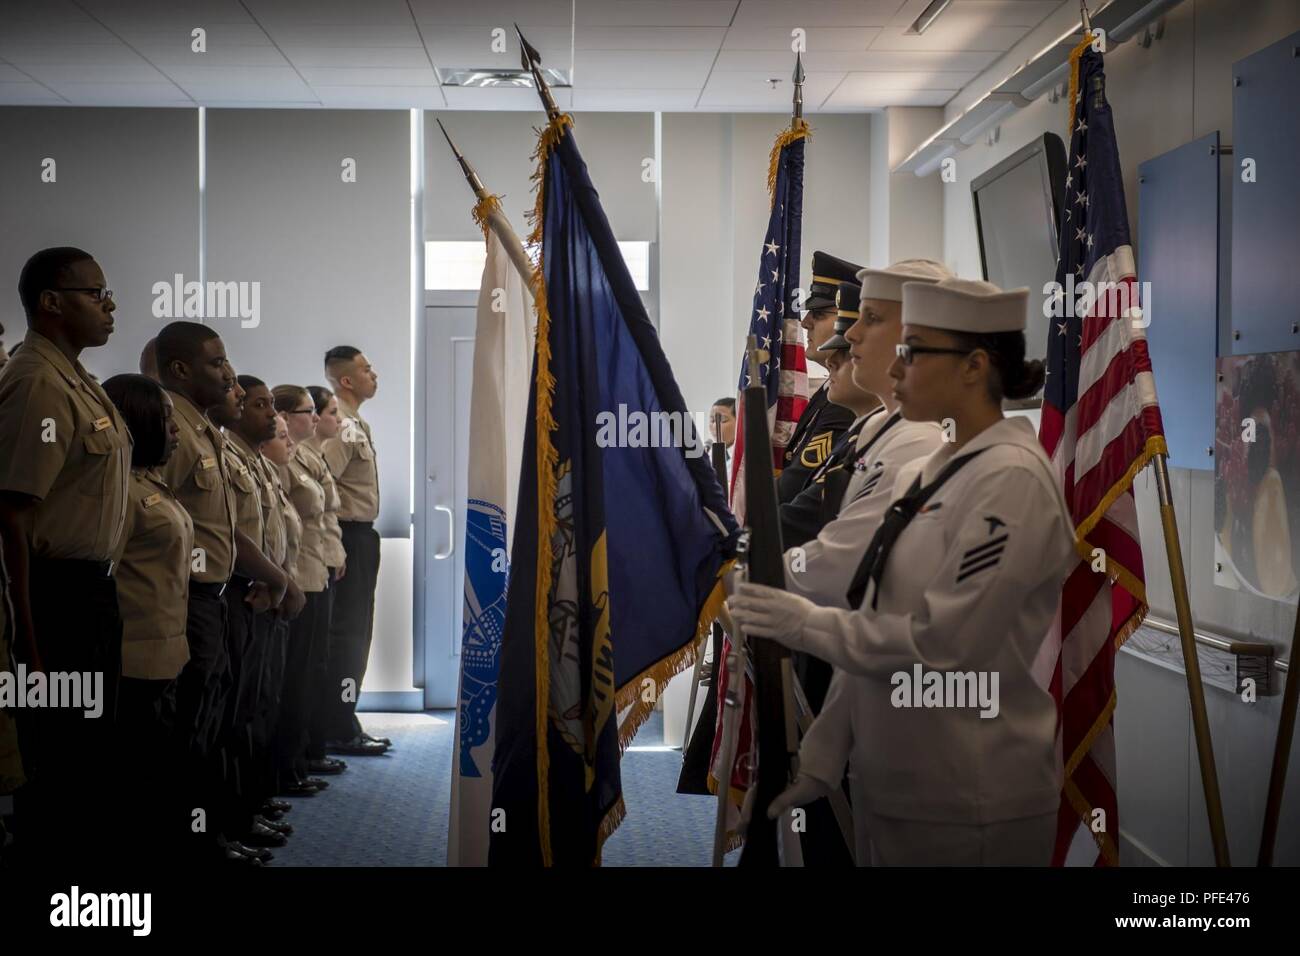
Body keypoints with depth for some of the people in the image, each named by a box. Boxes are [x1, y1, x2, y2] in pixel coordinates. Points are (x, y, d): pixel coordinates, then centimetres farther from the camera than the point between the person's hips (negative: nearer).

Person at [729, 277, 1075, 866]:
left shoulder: (1011, 479, -17)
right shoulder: (923, 476, 9)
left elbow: (941, 642, -23)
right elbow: (873, 631, 10)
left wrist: (807, 624, -13)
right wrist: (823, 757, 7)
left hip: (969, 810, -8)